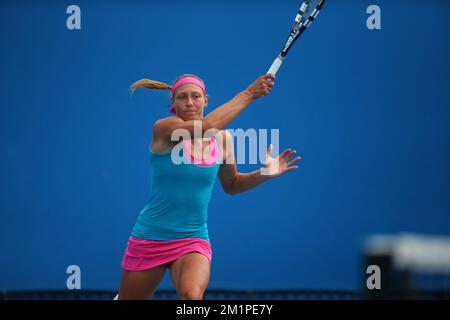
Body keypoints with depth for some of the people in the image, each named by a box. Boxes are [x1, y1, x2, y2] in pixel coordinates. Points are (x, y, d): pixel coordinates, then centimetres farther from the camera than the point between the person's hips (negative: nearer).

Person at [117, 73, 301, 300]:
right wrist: (248, 94, -23)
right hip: (149, 238, -2)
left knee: (192, 295, -29)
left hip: (193, 240, 2)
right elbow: (207, 126, -30)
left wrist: (264, 174, 0)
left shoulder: (223, 138, 3)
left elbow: (230, 185, 18)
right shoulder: (163, 128, -12)